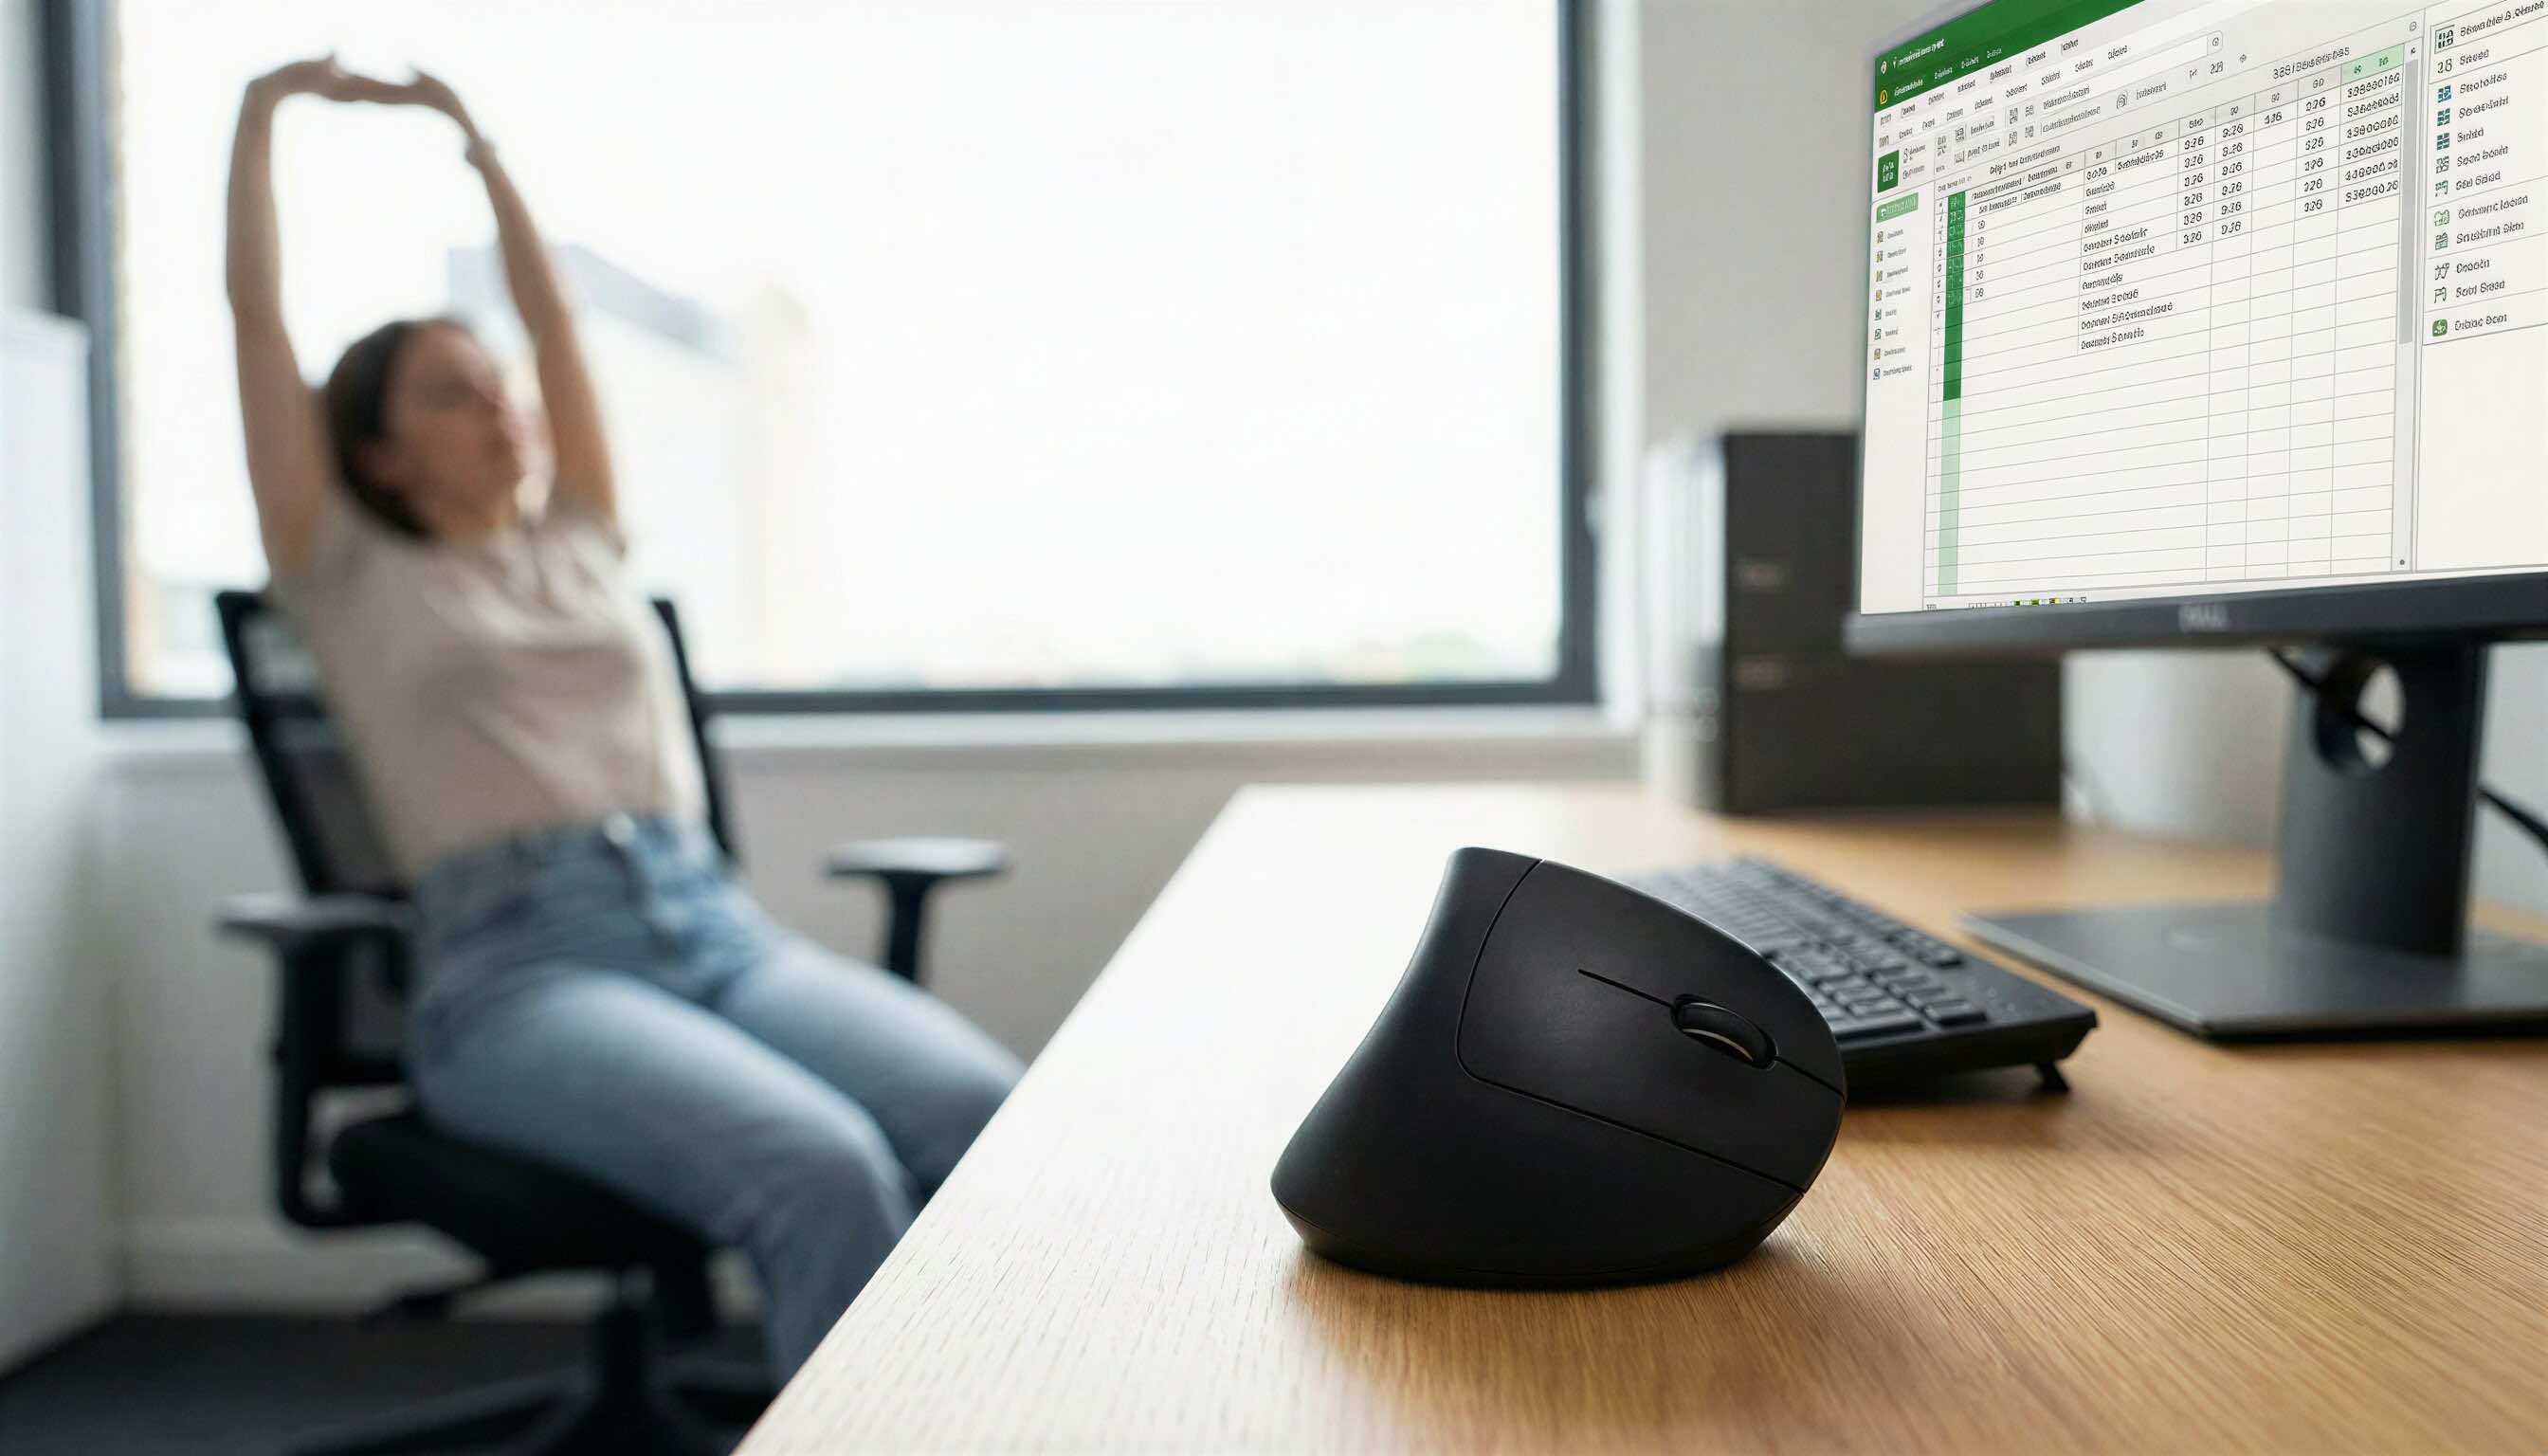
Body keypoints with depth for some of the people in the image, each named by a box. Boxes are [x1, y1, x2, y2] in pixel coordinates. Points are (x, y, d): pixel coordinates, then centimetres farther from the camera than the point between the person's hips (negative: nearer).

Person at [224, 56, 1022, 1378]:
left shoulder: (579, 547, 27)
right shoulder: (350, 582, 15)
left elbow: (554, 318, 30)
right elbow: (257, 314, 13)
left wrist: (475, 141, 38)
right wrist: (263, 112, 24)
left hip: (718, 926, 5)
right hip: (517, 965, -4)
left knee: (998, 1119, -26)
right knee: (824, 1174, -33)